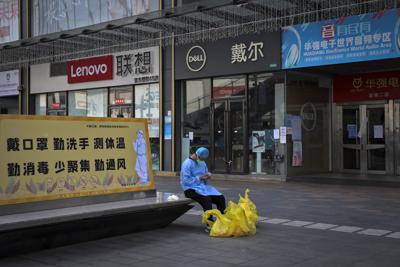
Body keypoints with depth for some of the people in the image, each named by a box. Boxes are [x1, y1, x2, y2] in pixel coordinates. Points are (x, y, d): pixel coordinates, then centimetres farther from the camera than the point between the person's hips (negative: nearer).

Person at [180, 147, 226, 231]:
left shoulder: (203, 163, 14)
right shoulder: (187, 163, -10)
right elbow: (186, 180, -18)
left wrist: (208, 176, -2)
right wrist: (199, 178, -21)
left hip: (202, 187, 8)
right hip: (191, 189, -7)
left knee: (221, 198, -12)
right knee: (207, 199, -33)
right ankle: (209, 225, -28)